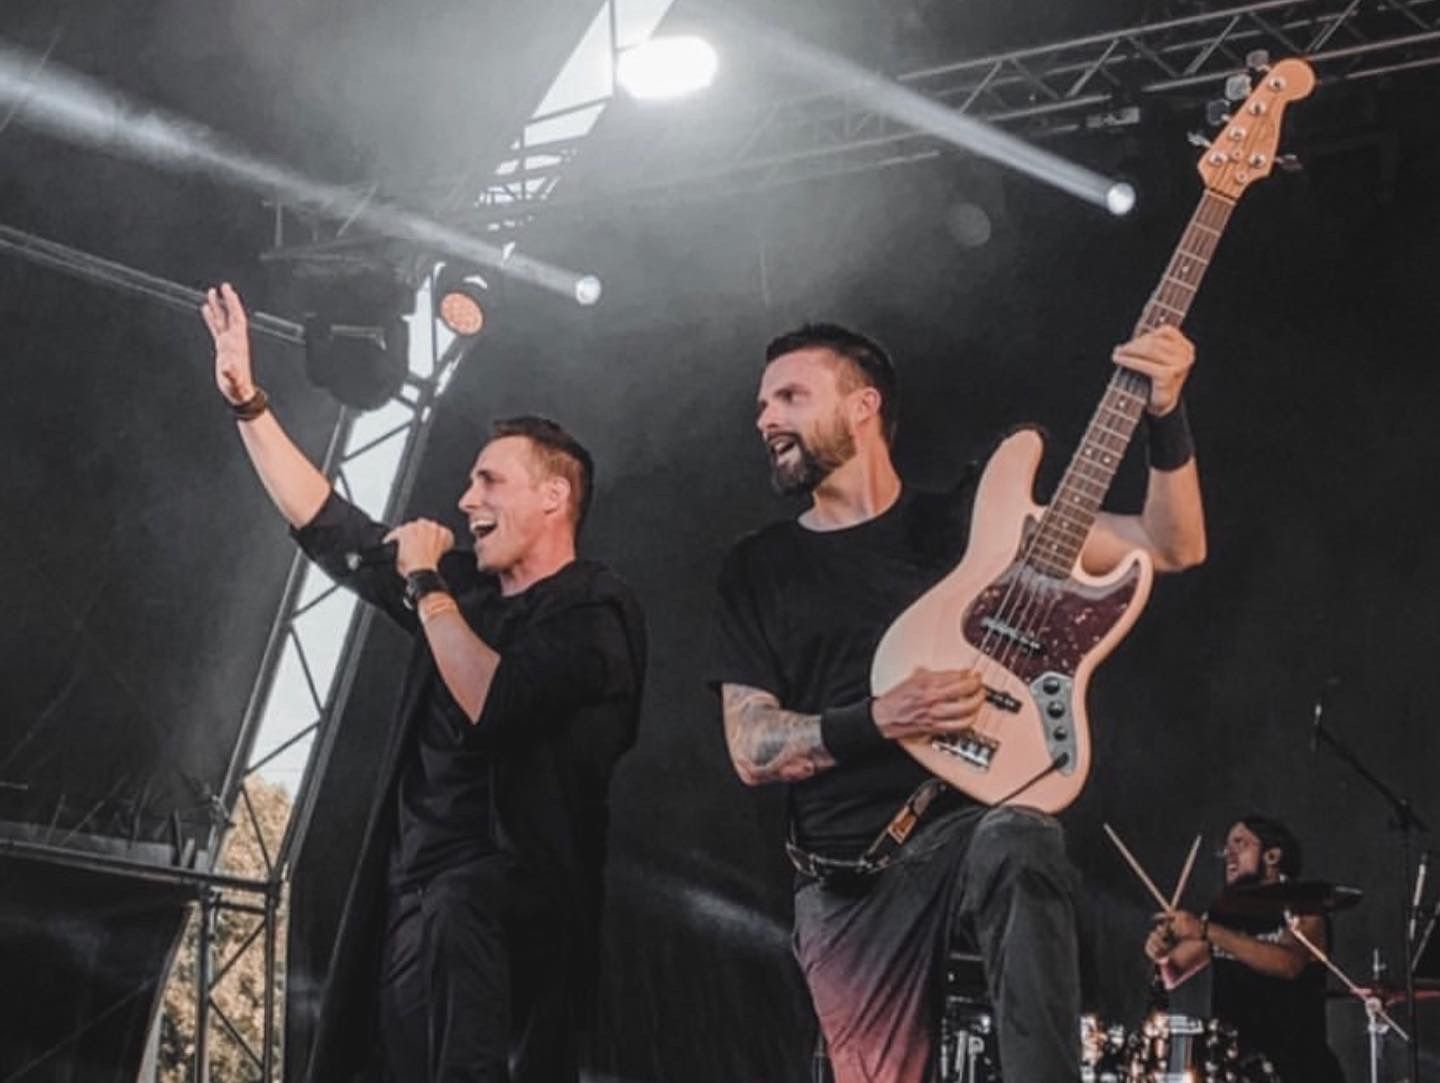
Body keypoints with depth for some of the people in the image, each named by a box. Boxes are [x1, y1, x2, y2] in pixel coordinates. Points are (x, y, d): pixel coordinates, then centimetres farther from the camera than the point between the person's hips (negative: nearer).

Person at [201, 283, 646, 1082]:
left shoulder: (595, 611, -5)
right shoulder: (467, 591, 18)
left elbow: (493, 704, -22)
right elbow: (326, 527, 23)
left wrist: (425, 584, -9)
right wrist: (246, 401, 21)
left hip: (514, 890, -9)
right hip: (416, 896, 9)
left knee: (450, 915, -42)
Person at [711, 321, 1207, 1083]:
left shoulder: (968, 521, 7)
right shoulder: (757, 568, 12)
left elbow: (1173, 548, 3)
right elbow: (751, 750, 3)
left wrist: (1165, 416, -14)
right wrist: (878, 720, -15)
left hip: (974, 823, -3)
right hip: (844, 877, 3)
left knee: (1019, 846, -38)